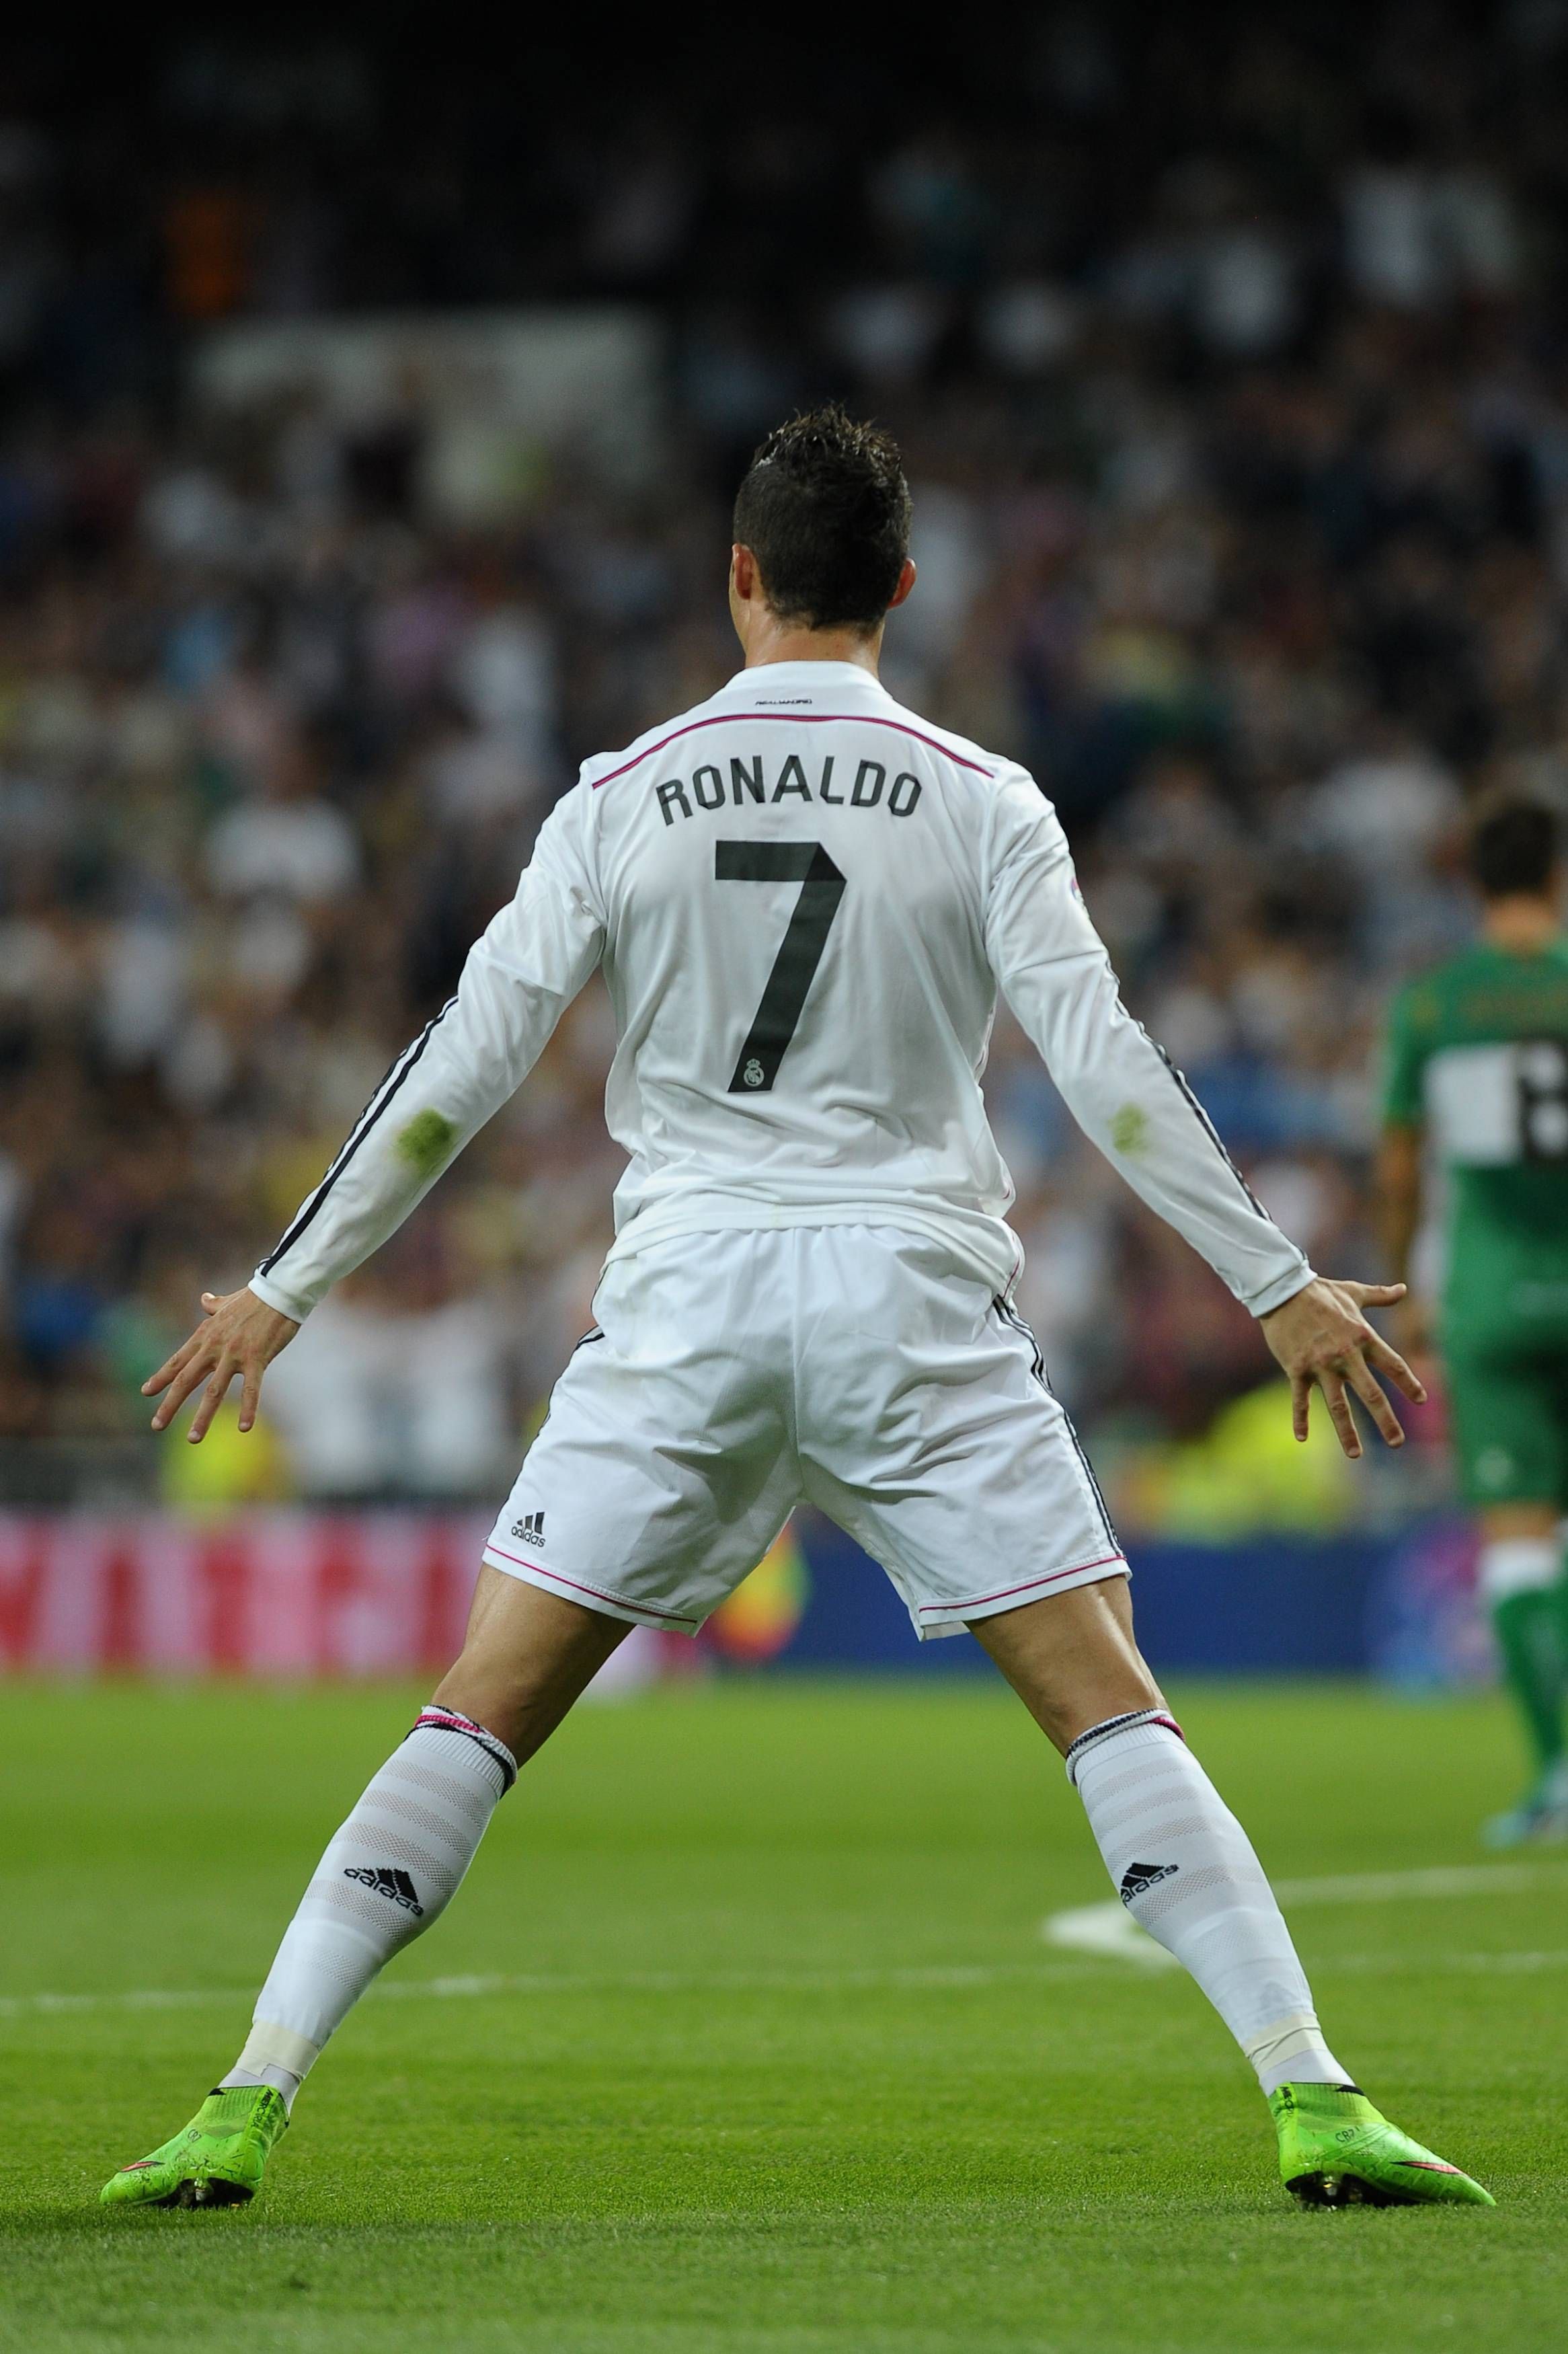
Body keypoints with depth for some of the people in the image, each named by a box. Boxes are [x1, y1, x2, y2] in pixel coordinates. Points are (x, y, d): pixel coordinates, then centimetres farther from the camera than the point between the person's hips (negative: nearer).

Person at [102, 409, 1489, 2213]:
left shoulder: (623, 799, 3)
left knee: (479, 1715, 4)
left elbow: (462, 1065, 2)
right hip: (913, 1303, -1)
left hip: (682, 1304, 1)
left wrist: (282, 1291, 9)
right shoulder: (982, 804, 0)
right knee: (1111, 1710, 1)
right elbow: (1102, 1068, -5)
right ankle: (1313, 2104, -8)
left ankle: (248, 2103, -3)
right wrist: (1282, 1288, 1)